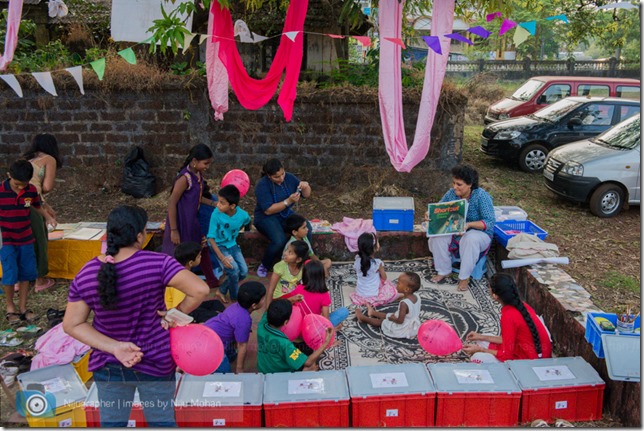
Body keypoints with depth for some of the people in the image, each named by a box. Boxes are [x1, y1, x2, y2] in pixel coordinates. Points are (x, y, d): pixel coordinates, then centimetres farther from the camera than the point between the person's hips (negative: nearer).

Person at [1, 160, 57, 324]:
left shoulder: (31, 190, -6)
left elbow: (37, 207, 12)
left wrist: (48, 217, -4)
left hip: (26, 240, 4)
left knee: (26, 273, 8)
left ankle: (22, 307, 21)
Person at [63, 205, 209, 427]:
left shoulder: (85, 275, -12)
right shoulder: (157, 264, -24)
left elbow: (72, 325, -7)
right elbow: (200, 289, -27)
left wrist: (115, 348, -12)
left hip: (108, 365, 3)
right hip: (155, 362, -2)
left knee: (111, 422, 23)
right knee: (162, 421, 20)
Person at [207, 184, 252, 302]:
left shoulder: (242, 215, -19)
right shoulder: (216, 214, -27)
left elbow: (247, 221, 10)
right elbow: (211, 238, -20)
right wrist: (222, 257, -26)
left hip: (232, 244, 4)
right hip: (219, 245, -4)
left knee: (244, 272, -5)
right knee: (234, 269, -21)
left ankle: (222, 290, 17)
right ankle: (235, 297, 4)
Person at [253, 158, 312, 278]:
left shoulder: (289, 177, -3)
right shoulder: (262, 185, -18)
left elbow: (306, 195, 4)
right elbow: (268, 210, -25)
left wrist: (305, 186, -19)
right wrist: (289, 201, -31)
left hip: (286, 214, 5)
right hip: (266, 217, -5)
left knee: (307, 230, -24)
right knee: (279, 240, -33)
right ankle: (265, 265, -5)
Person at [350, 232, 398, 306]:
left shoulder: (357, 260, -11)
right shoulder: (377, 263, -25)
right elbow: (384, 278, -9)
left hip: (359, 295, 5)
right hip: (372, 296, -5)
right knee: (393, 291, 16)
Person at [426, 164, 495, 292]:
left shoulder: (482, 196, -19)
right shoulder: (451, 193, -6)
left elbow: (490, 222, -24)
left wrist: (469, 225, -40)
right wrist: (430, 214, -26)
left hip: (479, 233, -4)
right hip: (455, 233, 4)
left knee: (470, 239, -38)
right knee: (437, 235, -23)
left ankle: (465, 277, -22)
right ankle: (444, 271, -8)